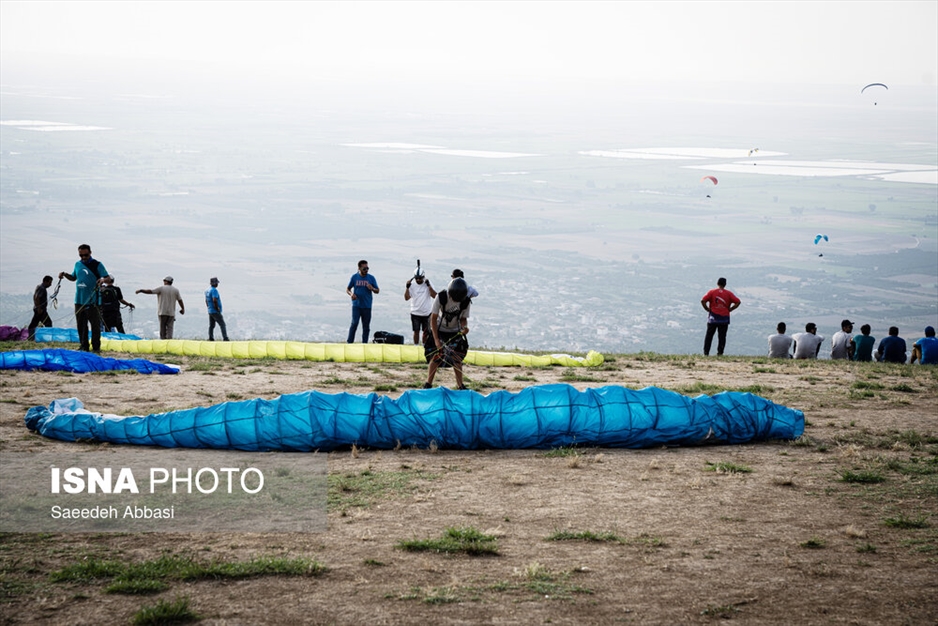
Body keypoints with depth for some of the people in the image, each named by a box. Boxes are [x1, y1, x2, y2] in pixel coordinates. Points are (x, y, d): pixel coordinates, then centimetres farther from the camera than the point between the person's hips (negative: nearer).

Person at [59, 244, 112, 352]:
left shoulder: (97, 265, -4)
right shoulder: (77, 264, 12)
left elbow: (108, 277, -6)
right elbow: (74, 278, 27)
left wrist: (103, 279, -28)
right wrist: (65, 274, 8)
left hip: (92, 301, -5)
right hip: (79, 301, 5)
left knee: (95, 325, -3)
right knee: (81, 325, 9)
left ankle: (96, 347, 4)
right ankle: (84, 346, 17)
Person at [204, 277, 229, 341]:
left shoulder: (207, 290, 13)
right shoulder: (214, 290, -17)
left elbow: (206, 301, 21)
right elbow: (214, 300, -26)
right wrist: (217, 308, -18)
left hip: (210, 311, 9)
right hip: (215, 312, -9)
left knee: (211, 325, 10)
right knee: (222, 324, -5)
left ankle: (211, 338, 8)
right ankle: (225, 338, -9)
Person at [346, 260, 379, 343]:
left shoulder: (371, 278, 4)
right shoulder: (354, 277, 3)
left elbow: (377, 291, 9)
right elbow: (347, 289, 11)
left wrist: (372, 289, -14)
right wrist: (351, 294, -12)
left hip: (367, 306, 2)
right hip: (356, 305, -2)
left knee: (366, 326, 4)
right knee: (354, 324, -12)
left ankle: (364, 343, 11)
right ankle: (349, 342, -8)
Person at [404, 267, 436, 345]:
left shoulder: (427, 284, -3)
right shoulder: (412, 285, -2)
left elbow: (434, 295, -14)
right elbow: (406, 298, -8)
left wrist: (429, 285, -20)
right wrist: (407, 287, -19)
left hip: (427, 313, 0)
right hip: (415, 313, 0)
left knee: (426, 332, 7)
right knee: (416, 331, 3)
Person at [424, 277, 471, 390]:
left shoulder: (466, 301, -18)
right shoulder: (441, 297, -26)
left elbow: (463, 318, -3)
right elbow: (433, 318, -20)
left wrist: (465, 327, -28)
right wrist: (436, 339, -24)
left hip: (455, 332, 2)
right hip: (439, 330, -2)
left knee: (457, 358, -2)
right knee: (435, 357, -7)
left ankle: (460, 385, 9)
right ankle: (428, 384, 5)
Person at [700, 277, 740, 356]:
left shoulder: (712, 292, -1)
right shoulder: (729, 293, 2)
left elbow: (703, 301, -11)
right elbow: (737, 302, -4)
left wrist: (708, 309, -1)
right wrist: (729, 310, 1)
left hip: (713, 318, 0)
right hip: (724, 319, 0)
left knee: (709, 336, 6)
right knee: (722, 337, 4)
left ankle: (706, 353, 2)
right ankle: (720, 353, -1)